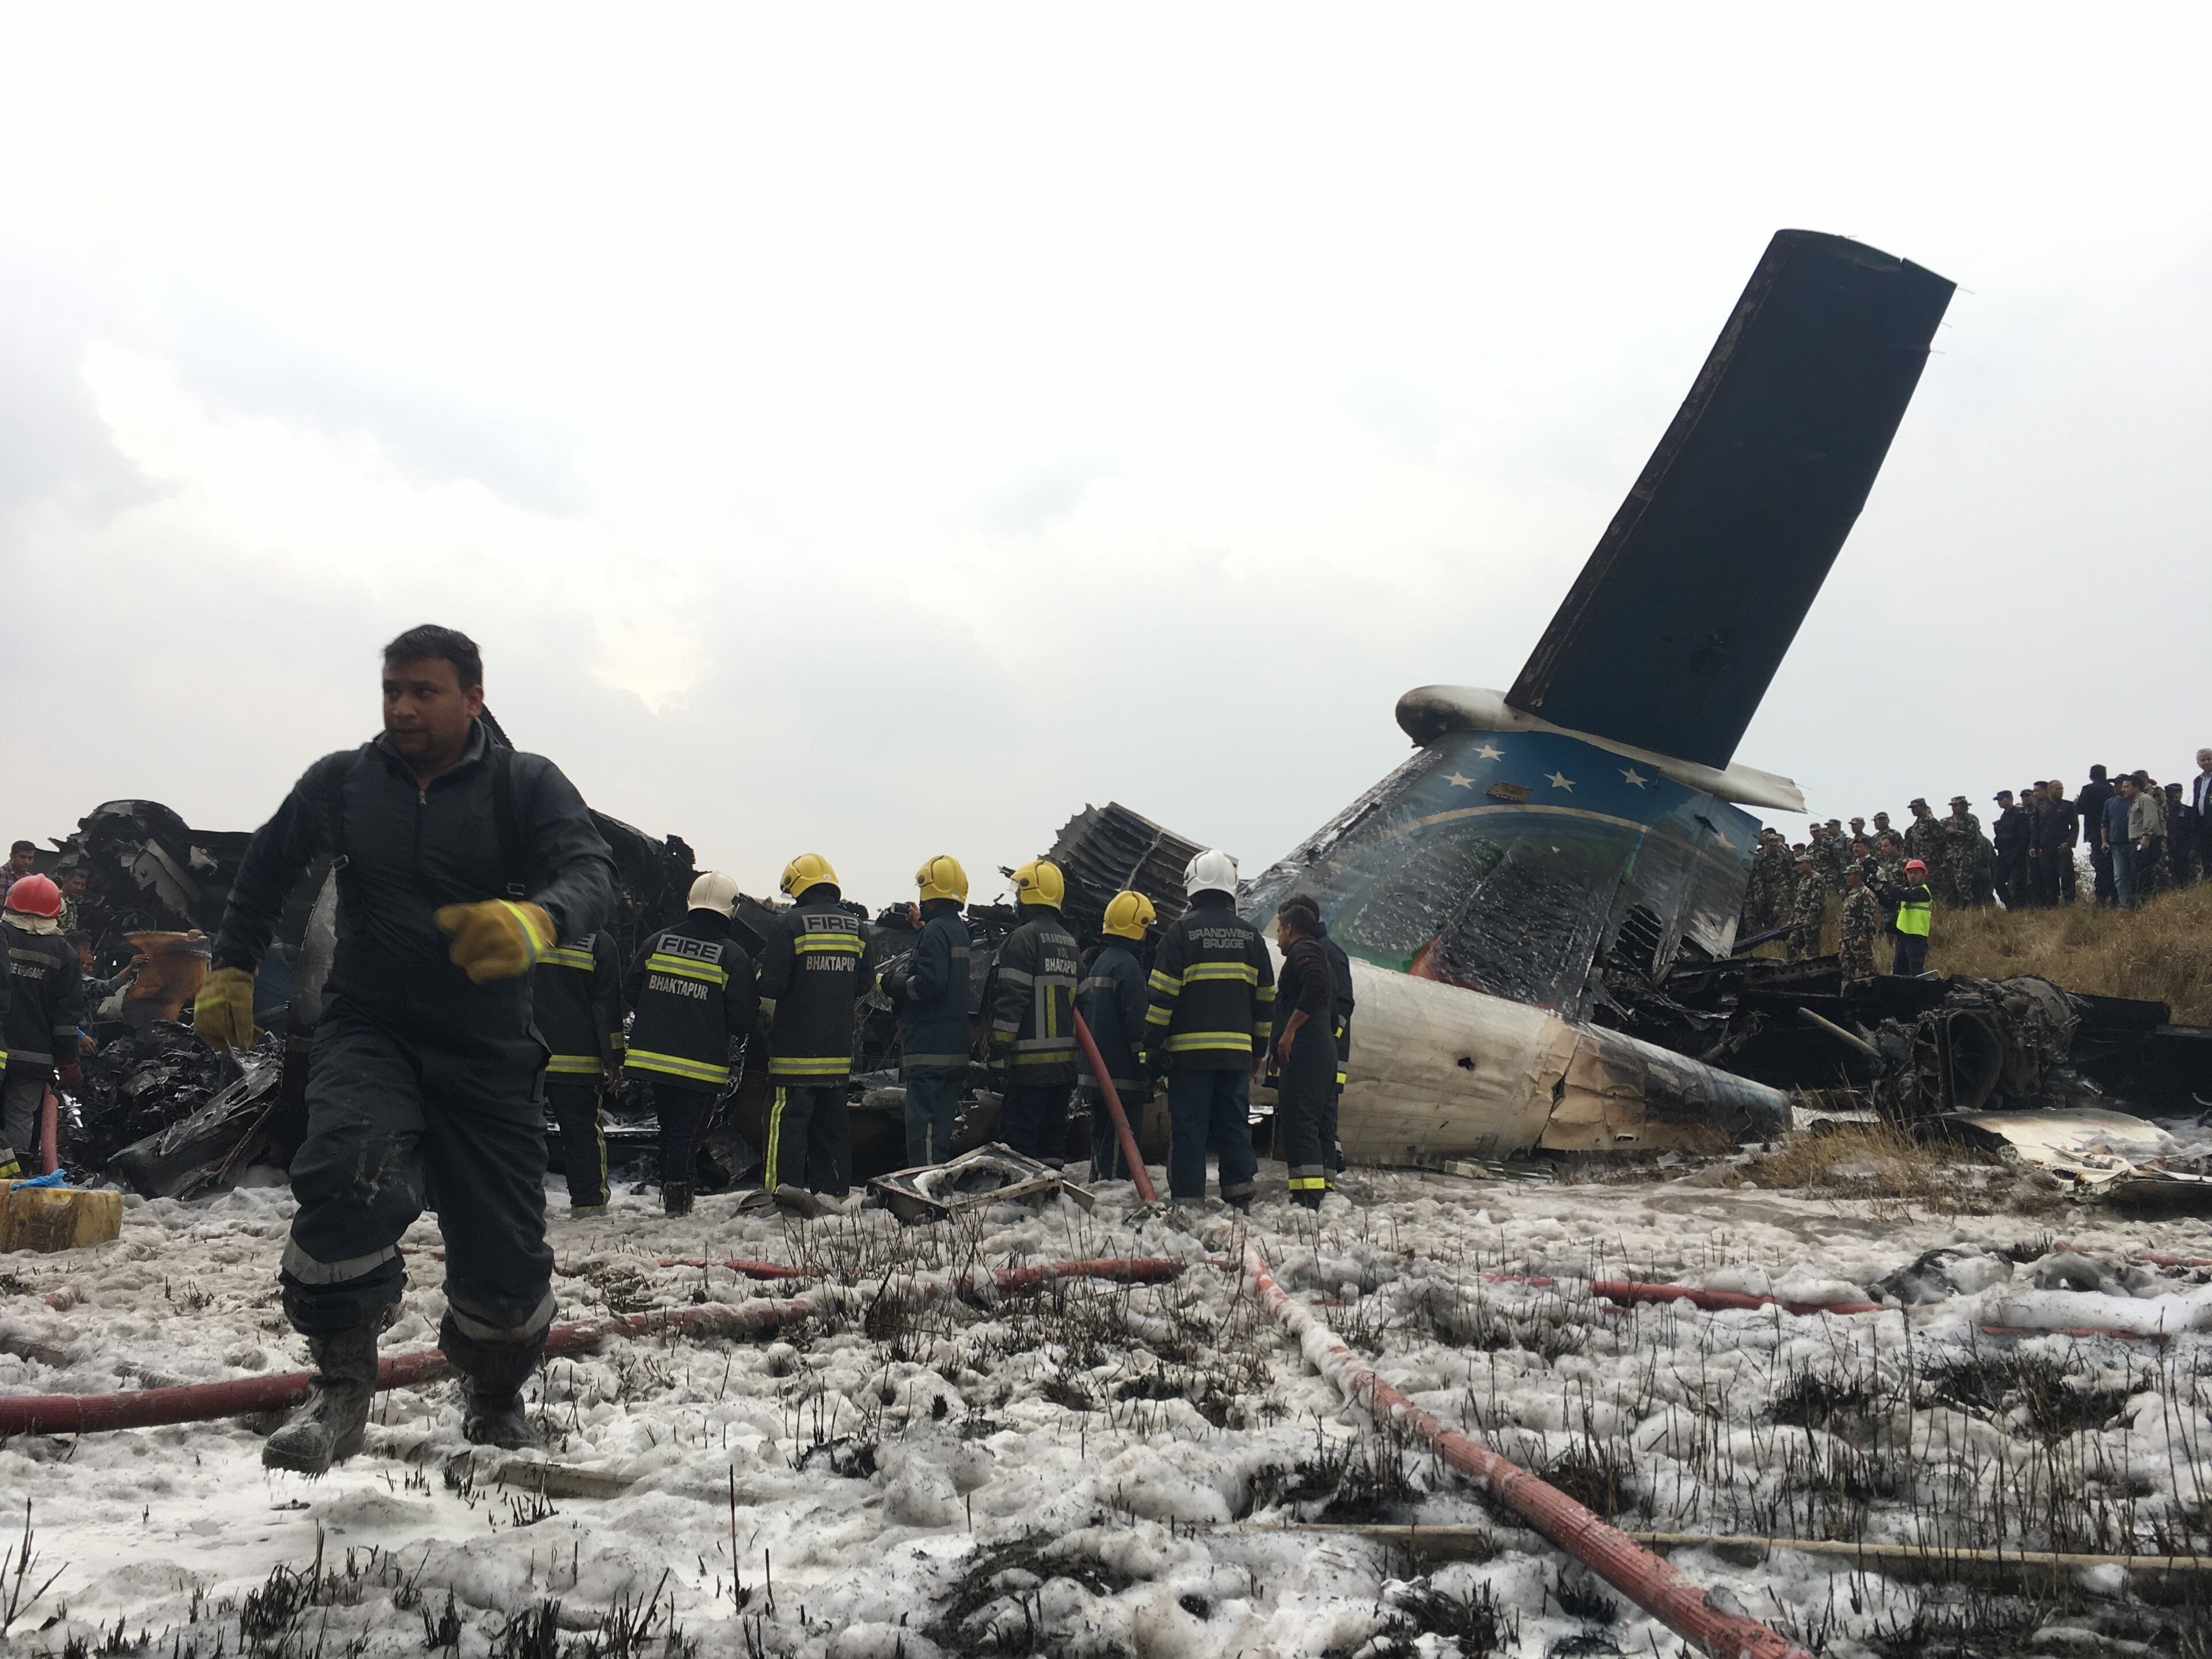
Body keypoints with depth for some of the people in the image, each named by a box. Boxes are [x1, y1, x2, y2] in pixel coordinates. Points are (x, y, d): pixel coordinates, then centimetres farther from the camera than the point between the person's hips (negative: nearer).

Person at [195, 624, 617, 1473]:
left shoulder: (527, 784, -5)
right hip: (367, 1030, 1)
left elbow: (591, 872, -22)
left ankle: (496, 1400, 35)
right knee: (350, 1173, -31)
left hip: (489, 1053, 0)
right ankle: (341, 1383, -11)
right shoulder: (340, 782, 2)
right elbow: (266, 867, 20)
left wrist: (536, 919, -44)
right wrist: (230, 970, 19)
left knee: (505, 1257, 3)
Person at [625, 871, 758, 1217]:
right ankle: (677, 1199, 6)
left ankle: (672, 1189, 27)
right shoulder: (734, 955, -9)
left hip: (653, 1055, 4)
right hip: (702, 1065, -4)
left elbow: (631, 990, 8)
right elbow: (744, 1016, -12)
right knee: (686, 1133, 3)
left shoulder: (658, 942, 3)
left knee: (669, 1126, 19)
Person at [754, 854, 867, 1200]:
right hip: (839, 1050, 6)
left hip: (796, 1045, -6)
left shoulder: (790, 923, -10)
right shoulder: (856, 928, 8)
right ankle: (834, 1191, 17)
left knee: (787, 1118, -4)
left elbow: (772, 985, -13)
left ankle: (781, 1188, -7)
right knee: (832, 1119, 13)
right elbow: (862, 985, 15)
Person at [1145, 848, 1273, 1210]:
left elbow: (1163, 994, -8)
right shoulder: (1250, 934, 9)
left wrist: (1152, 1044, -1)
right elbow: (1266, 998, 13)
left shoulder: (1181, 930, -5)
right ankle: (1240, 1197, 10)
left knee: (1190, 1126, 1)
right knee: (1235, 1124, 11)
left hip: (1190, 1049, -4)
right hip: (1237, 1051, 4)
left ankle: (1187, 1200, 2)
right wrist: (1259, 1050, 20)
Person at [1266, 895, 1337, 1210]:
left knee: (1297, 1122, -14)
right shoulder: (1321, 956, 28)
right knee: (1308, 1124, 13)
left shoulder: (1303, 951, -3)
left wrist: (1289, 1031, -22)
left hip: (1302, 1054, -10)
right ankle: (1321, 1190, 14)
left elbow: (1316, 987, -24)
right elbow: (1333, 1017, 28)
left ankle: (1308, 1196, -20)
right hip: (1322, 1054, 10)